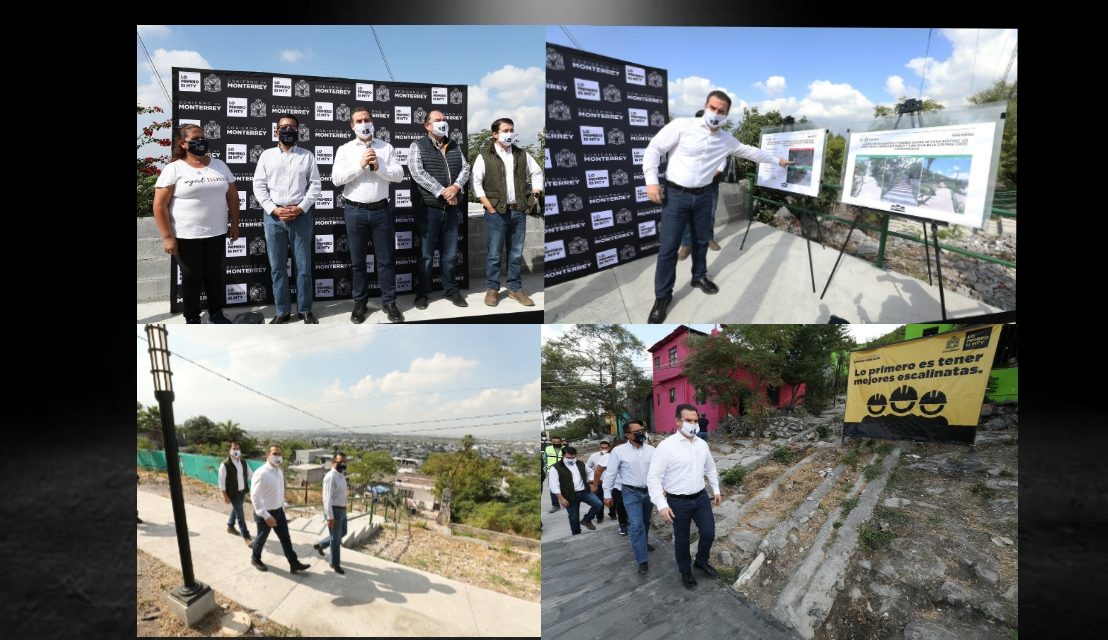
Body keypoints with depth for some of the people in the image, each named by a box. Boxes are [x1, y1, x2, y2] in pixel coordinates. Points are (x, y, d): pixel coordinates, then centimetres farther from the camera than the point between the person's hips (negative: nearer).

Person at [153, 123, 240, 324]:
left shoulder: (219, 166, 6)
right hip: (186, 236, -4)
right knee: (191, 278, 7)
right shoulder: (174, 169, -7)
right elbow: (159, 205, -9)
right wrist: (167, 237, -14)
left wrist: (235, 224, 10)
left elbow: (232, 196, 13)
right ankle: (192, 319, 19)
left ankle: (216, 313, 28)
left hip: (217, 234, 4)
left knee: (215, 275, 12)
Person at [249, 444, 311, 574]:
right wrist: (266, 516, -27)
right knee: (261, 538, 15)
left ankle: (294, 563, 17)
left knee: (285, 538, 10)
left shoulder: (279, 472, 2)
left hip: (278, 511, 7)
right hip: (264, 513, -7)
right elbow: (254, 497, -26)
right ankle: (255, 559, 40)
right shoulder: (261, 473, -24)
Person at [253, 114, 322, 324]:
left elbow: (315, 185, 1)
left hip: (301, 216, -1)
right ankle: (282, 311, 15)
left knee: (303, 266, 3)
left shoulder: (307, 156, 6)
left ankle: (305, 310, 14)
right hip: (273, 216, 1)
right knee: (277, 267, 6)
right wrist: (273, 209, -8)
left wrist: (300, 208, -10)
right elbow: (259, 186, 4)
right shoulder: (266, 155, 8)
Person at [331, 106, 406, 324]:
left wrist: (378, 167, -16)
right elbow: (336, 179, -7)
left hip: (380, 210, 0)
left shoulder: (386, 148, 5)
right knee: (357, 260, 8)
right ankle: (360, 303, 19)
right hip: (355, 211, 0)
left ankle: (389, 302, 16)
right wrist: (360, 165, -15)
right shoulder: (344, 150, 3)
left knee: (385, 259, 6)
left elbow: (399, 175, -2)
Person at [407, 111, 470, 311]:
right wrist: (443, 192, -18)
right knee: (426, 254, 3)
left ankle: (450, 290, 23)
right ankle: (423, 292, 14)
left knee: (450, 254, 11)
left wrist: (456, 187, -14)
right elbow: (418, 173, -13)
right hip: (428, 209, -4)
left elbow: (465, 168, 6)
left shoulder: (454, 146, 14)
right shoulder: (417, 146, -1)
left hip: (452, 209, 4)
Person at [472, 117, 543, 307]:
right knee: (494, 253, 1)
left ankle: (515, 288, 19)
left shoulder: (522, 155, 10)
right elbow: (476, 183, -5)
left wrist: (534, 196, 9)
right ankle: (492, 289, 12)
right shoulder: (484, 156, -3)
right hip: (496, 212, -4)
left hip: (519, 211, 4)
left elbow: (537, 174, 20)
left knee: (517, 253, 9)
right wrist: (490, 208, -10)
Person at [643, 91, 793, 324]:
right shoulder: (682, 125, -10)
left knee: (701, 241, 17)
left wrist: (777, 160, 27)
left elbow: (749, 151, 20)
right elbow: (654, 148, -8)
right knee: (668, 247, -4)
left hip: (703, 196, 5)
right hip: (676, 194, -5)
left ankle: (699, 277, 41)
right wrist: (652, 180, -15)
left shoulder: (726, 139, 6)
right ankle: (662, 296, 6)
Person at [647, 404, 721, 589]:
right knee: (682, 539, 11)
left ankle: (701, 561, 39)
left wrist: (716, 490, 18)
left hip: (701, 497, 5)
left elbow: (711, 468, 18)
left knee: (709, 533, 10)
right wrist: (662, 505, -24)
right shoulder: (666, 446, -20)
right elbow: (654, 477, -20)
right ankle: (685, 571, 34)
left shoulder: (702, 444, 0)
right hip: (678, 502, -5)